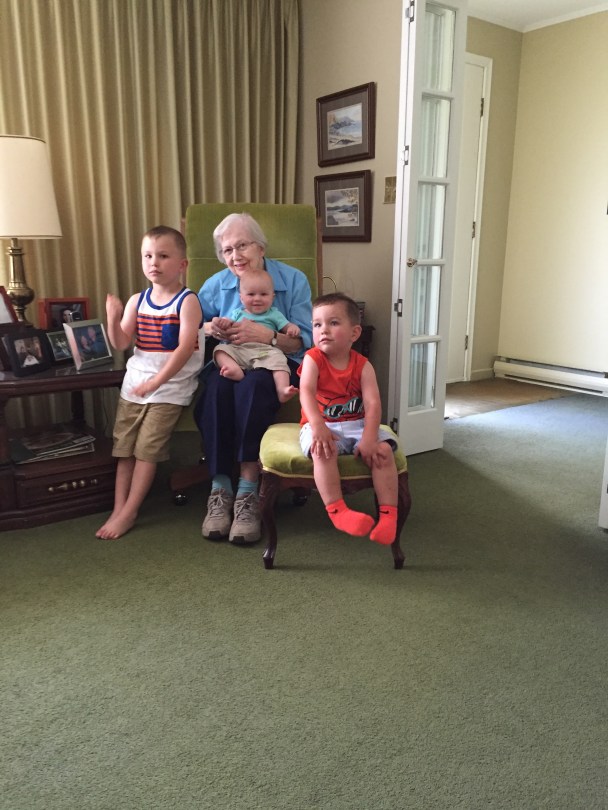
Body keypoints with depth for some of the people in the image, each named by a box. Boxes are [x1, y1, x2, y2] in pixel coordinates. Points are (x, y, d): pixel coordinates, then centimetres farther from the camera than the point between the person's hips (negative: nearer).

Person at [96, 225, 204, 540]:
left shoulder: (187, 301, -9)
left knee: (147, 449, -6)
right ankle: (118, 510, 10)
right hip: (134, 384, 6)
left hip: (170, 387, -5)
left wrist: (155, 382, -20)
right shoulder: (137, 300, 6)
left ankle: (128, 513, 3)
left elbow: (185, 348, -18)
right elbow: (120, 343, 3)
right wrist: (113, 318, -17)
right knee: (124, 448, 4)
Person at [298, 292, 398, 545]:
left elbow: (373, 403, -14)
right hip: (320, 425, -2)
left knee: (383, 450, -22)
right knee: (323, 451, -34)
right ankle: (337, 511, -30)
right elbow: (306, 392, -24)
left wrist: (369, 438, -29)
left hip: (357, 424, 2)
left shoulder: (362, 365, -3)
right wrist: (318, 425, -42)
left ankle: (388, 513, -16)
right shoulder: (312, 359, -7)